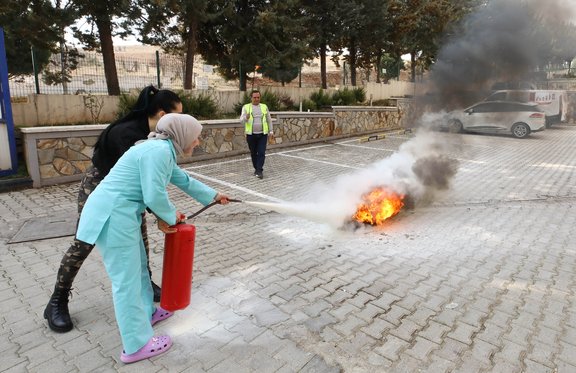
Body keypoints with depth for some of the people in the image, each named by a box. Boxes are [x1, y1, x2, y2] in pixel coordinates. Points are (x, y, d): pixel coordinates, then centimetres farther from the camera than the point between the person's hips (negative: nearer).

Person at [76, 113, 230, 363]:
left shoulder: (164, 151, 14)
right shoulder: (159, 150, -18)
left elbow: (184, 181, 27)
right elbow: (155, 196, -23)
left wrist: (213, 196, 36)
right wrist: (171, 216, -3)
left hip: (119, 213, 11)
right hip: (112, 216, -11)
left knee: (138, 266, 23)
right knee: (127, 280, -2)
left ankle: (147, 313, 42)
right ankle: (137, 346, 12)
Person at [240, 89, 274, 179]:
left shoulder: (264, 107, 8)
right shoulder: (246, 107, 2)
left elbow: (269, 120, 13)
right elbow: (241, 120, -9)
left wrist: (271, 131, 7)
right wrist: (246, 117, -31)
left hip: (262, 134, 0)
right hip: (251, 135, 0)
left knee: (261, 153, -9)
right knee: (253, 153, 10)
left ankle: (259, 171, -7)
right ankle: (256, 168, 27)